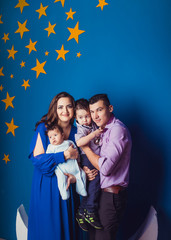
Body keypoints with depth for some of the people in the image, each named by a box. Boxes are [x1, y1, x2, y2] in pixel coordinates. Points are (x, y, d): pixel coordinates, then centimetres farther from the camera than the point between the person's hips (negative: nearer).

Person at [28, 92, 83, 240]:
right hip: (46, 188, -3)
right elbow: (36, 158, -14)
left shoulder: (76, 132, 3)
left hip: (68, 187, 3)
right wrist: (64, 155, -20)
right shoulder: (44, 128, -8)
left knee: (68, 227, 13)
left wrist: (75, 176, -12)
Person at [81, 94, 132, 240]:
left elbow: (105, 168, -25)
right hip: (99, 191, 9)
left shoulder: (118, 130, -19)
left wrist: (85, 147, -13)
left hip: (111, 195, -9)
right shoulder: (101, 129, 10)